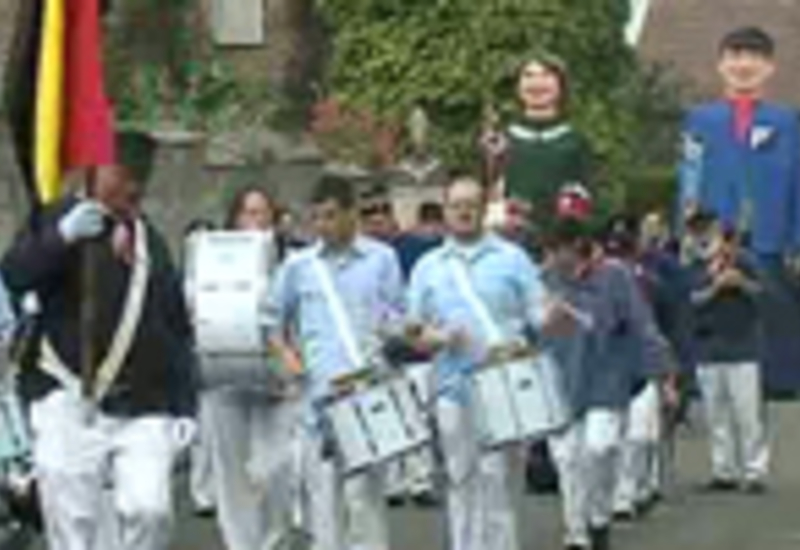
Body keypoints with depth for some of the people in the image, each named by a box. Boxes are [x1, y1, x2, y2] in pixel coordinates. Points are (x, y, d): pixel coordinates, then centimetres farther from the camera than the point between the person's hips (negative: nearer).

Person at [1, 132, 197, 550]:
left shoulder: (150, 240, 15)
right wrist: (62, 238, -27)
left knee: (149, 510, -12)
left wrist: (183, 405, 12)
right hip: (70, 406, -3)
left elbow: (179, 330, 18)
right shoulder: (57, 220, 4)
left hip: (144, 409, 3)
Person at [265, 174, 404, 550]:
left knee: (363, 493, -4)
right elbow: (273, 321, 17)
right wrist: (285, 354, 0)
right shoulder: (298, 266, 10)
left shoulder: (381, 259, 6)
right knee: (322, 494, 4)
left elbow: (397, 322, 6)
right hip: (316, 395, 2)